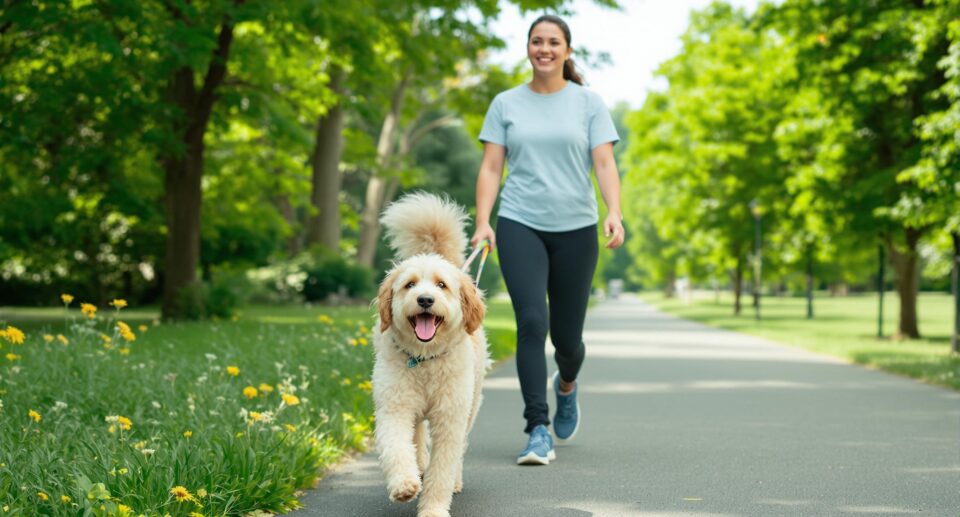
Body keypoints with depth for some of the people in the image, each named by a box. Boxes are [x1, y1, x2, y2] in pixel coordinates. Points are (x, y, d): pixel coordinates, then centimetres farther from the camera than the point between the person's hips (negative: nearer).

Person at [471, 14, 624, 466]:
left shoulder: (588, 103, 6)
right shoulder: (506, 104, 8)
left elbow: (604, 163, -2)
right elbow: (491, 168, 5)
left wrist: (614, 212, -18)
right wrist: (482, 222, -8)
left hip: (575, 228, 0)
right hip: (520, 225, 0)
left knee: (567, 337, 6)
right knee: (532, 323, -17)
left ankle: (566, 385, 42)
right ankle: (539, 432, -12)